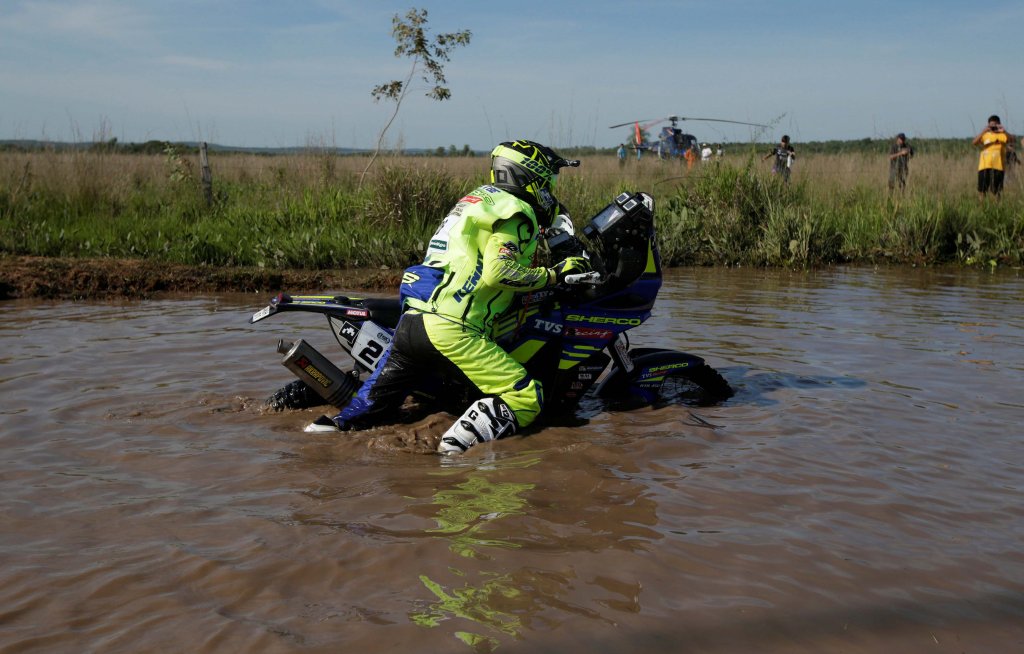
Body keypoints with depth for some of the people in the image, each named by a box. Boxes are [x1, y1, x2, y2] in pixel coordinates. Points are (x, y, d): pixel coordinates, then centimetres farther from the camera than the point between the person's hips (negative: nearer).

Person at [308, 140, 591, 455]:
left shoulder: (482, 197, 25)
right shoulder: (516, 210, -2)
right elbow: (498, 271, -17)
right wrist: (554, 274, -7)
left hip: (410, 320, 9)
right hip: (451, 331, -9)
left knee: (373, 406, 23)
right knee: (526, 399, -11)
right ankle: (457, 446, -23)